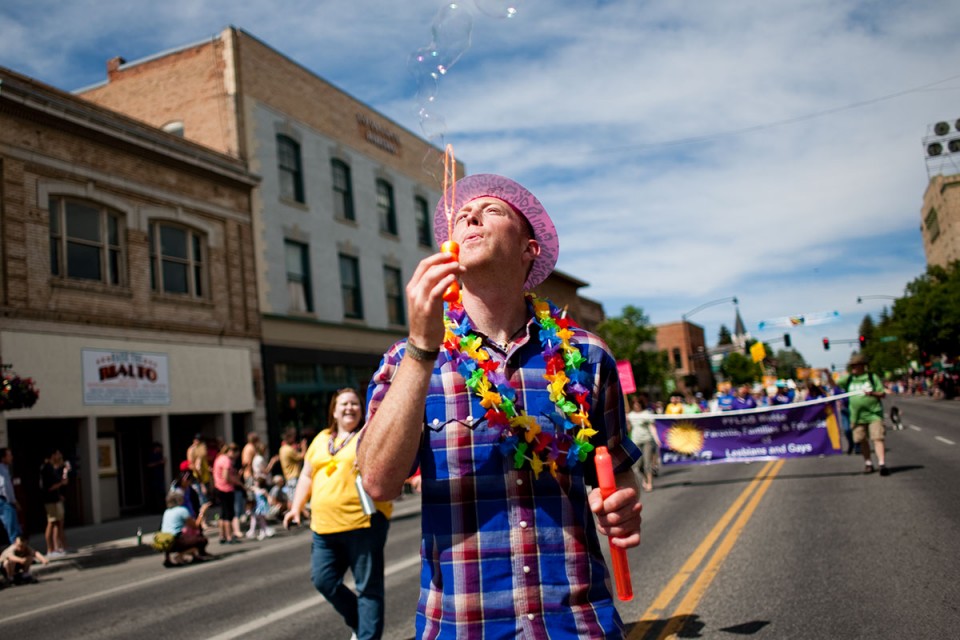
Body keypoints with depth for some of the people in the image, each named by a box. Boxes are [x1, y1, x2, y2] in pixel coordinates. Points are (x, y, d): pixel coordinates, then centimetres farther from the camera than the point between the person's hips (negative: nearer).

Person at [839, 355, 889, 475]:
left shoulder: (872, 377, 1)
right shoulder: (848, 379, 10)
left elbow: (883, 394, 2)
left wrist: (873, 393, -18)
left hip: (874, 414, -3)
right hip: (857, 416, 3)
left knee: (877, 438, -13)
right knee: (862, 441, 9)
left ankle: (882, 464, -17)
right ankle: (868, 463, 24)